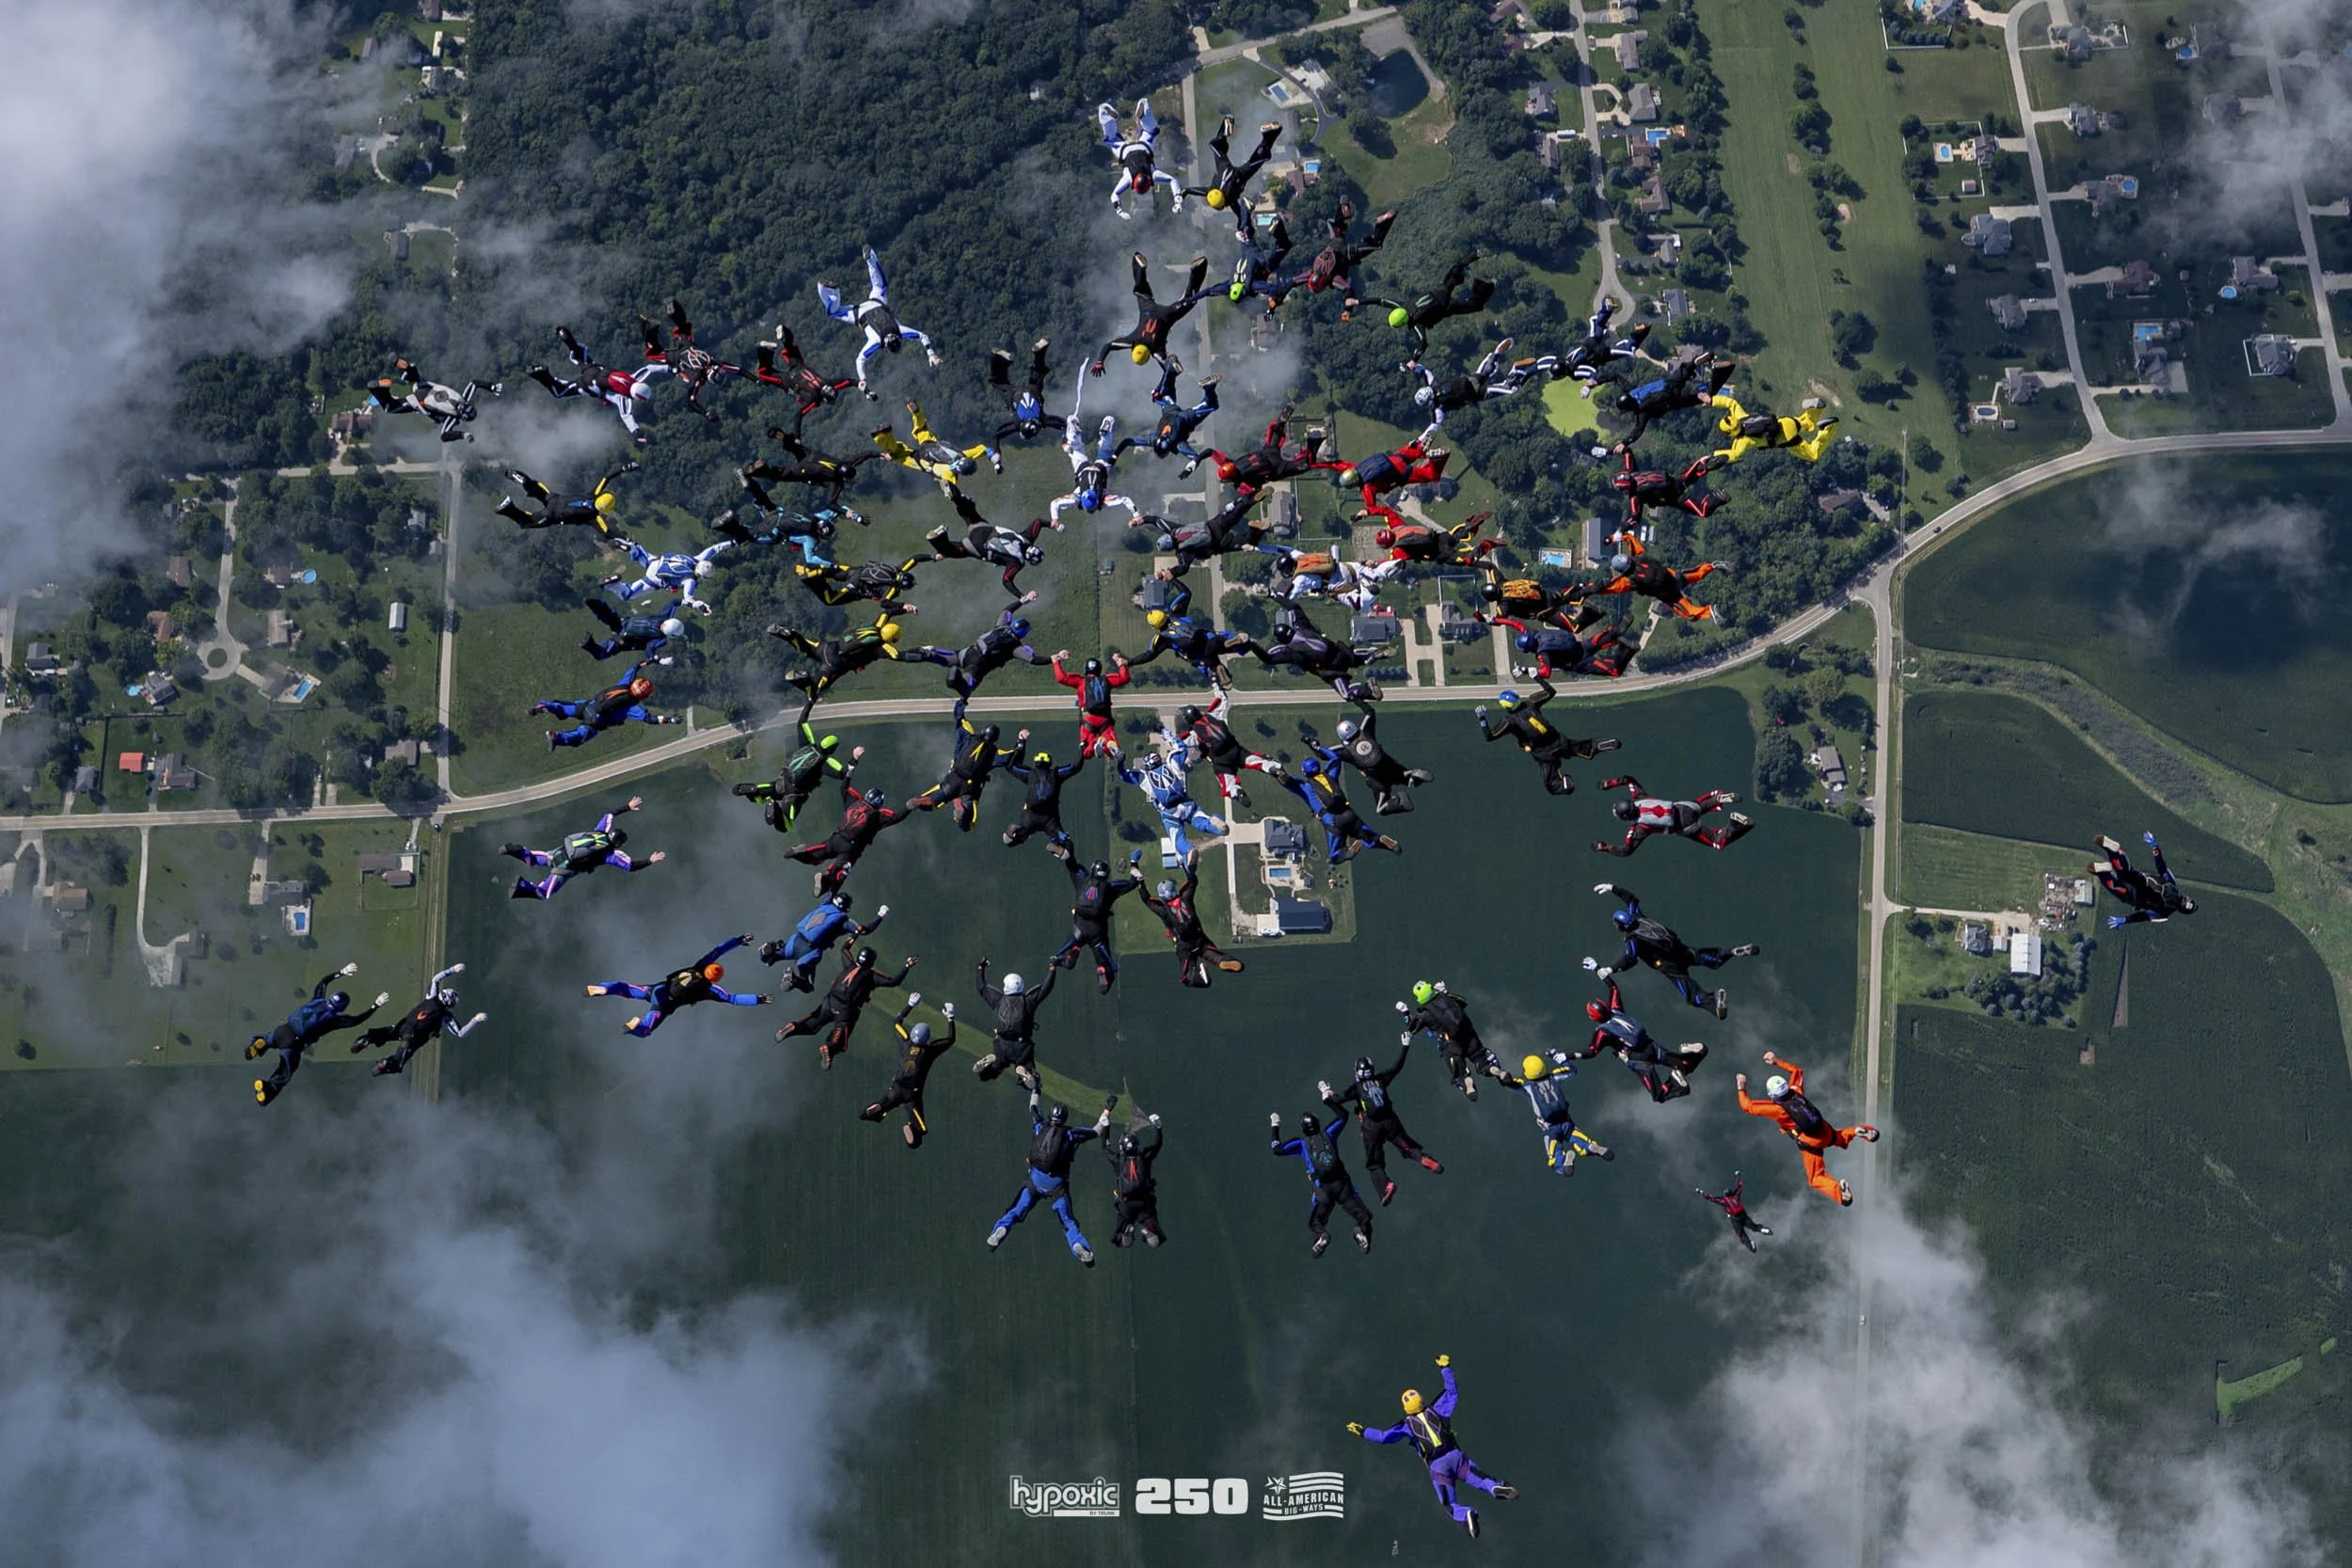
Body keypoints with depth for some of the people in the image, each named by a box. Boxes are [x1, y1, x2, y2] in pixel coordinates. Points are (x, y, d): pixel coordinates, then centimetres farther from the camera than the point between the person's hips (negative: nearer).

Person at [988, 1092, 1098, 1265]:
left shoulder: (1039, 1127, 2)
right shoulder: (1070, 1134, -5)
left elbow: (1033, 1108, 20)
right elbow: (1095, 1131, 3)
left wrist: (1035, 1089, 36)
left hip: (1035, 1184, 1)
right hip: (1057, 1186, -1)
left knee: (1014, 1212, 9)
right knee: (1068, 1222, 7)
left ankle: (1001, 1229, -16)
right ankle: (1078, 1245, -16)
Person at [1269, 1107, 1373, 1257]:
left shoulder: (1301, 1143, 7)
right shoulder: (1328, 1134, 12)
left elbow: (1278, 1150, 3)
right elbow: (1343, 1115, 27)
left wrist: (1275, 1128, 13)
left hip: (1323, 1188, -1)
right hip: (1342, 1183, 1)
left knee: (1315, 1222, 13)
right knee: (1362, 1215, 5)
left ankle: (1322, 1235, -22)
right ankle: (1362, 1230, -29)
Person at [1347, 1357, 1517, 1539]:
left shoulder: (1408, 1425, 7)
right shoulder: (1437, 1410, 15)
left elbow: (1384, 1436, 1)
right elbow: (1452, 1393, 28)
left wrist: (1363, 1432, 12)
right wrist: (1445, 1369, 35)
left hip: (1438, 1468, -2)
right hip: (1456, 1456, 2)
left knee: (1451, 1505, -1)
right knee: (1484, 1481, -3)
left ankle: (1465, 1514, -34)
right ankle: (1497, 1487, -38)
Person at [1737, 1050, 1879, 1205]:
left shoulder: (1776, 1109, -19)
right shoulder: (1796, 1091, -5)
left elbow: (1747, 1106, -13)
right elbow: (1797, 1071, 14)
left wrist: (1741, 1089, -1)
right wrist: (1777, 1061, 14)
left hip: (1811, 1144, -6)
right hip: (1826, 1131, 6)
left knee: (1816, 1178, 4)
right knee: (1841, 1138, 39)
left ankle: (1839, 1190, -25)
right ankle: (1857, 1132, 8)